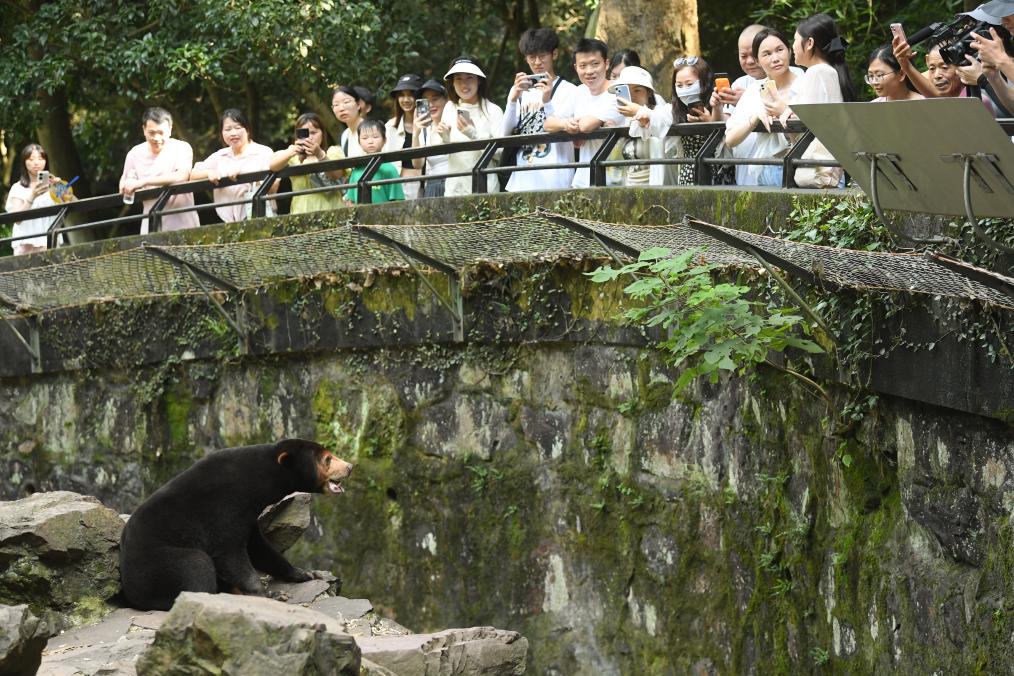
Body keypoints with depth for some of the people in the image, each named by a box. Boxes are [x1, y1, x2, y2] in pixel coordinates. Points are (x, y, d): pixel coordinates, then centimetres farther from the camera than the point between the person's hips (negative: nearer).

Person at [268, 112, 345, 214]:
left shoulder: (333, 152, 9)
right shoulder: (294, 156, 13)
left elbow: (336, 174, -11)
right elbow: (272, 166, -7)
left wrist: (320, 155, -29)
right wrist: (291, 152, -26)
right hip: (301, 212, 1)